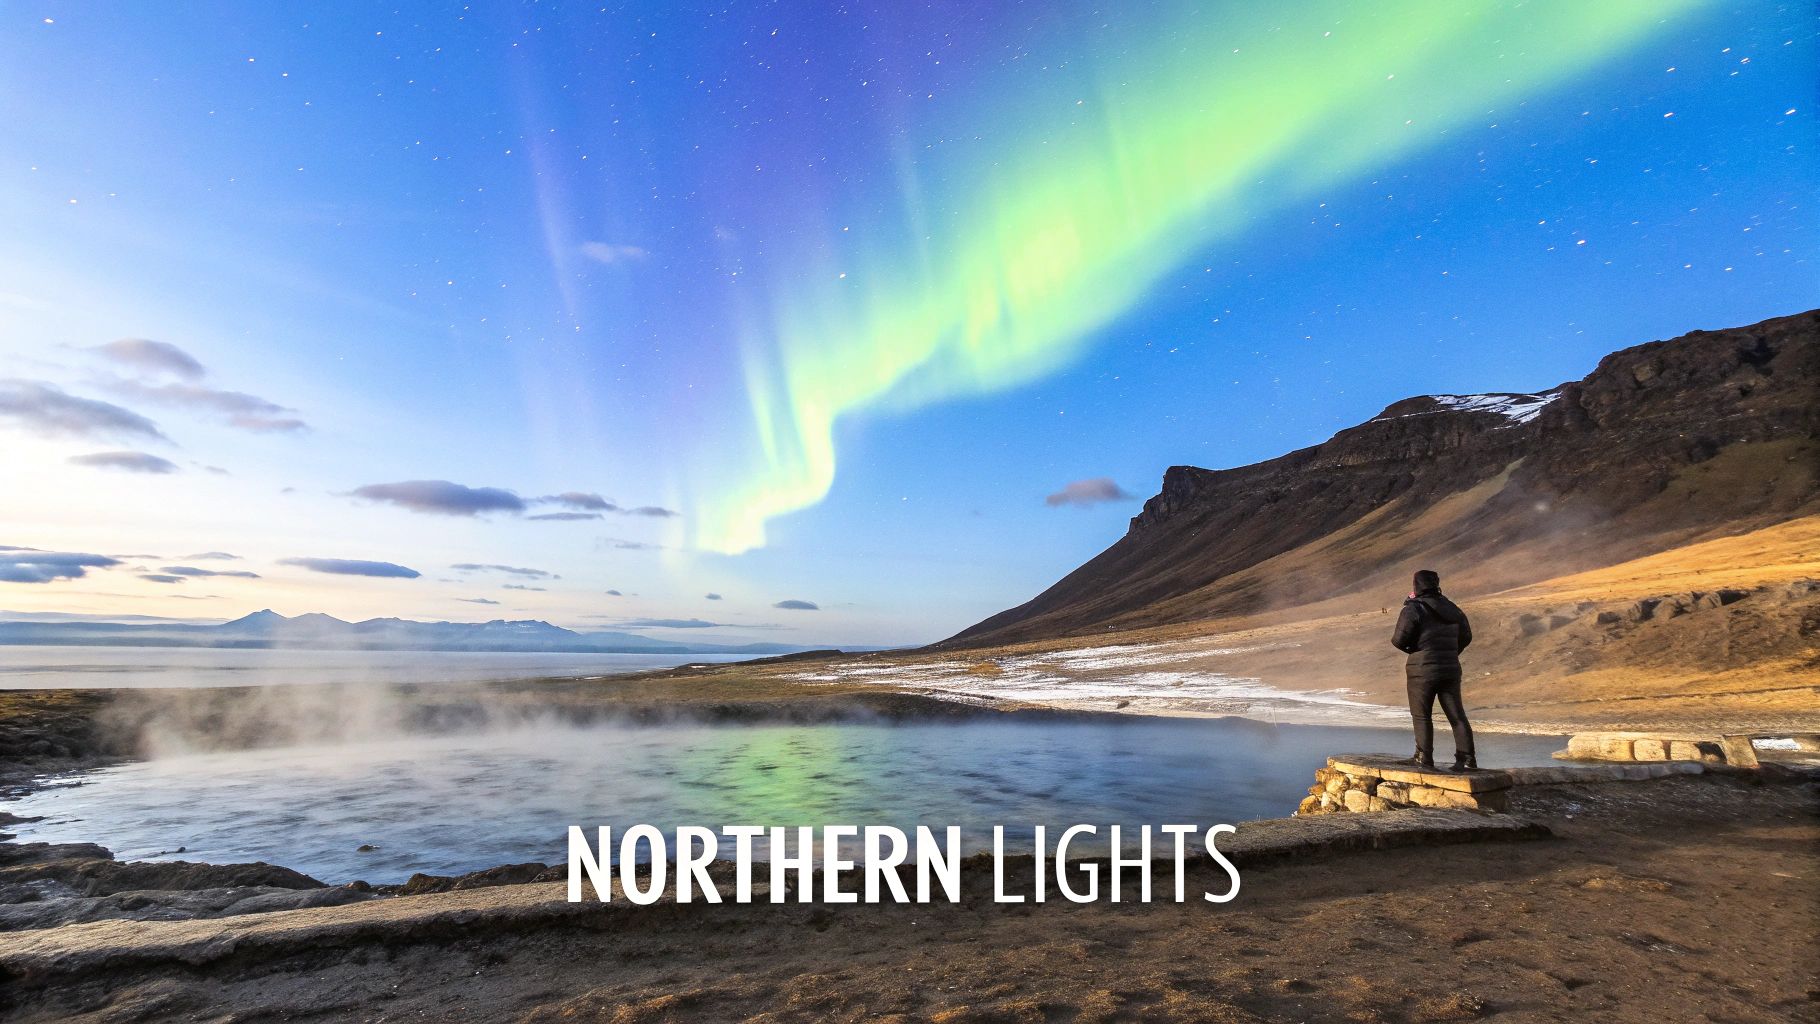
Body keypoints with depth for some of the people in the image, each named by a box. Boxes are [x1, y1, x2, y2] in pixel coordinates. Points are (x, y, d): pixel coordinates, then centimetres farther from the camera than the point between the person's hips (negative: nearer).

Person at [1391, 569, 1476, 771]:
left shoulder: (1413, 609, -12)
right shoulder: (1451, 608, 10)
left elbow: (1400, 639, -17)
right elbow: (1466, 636, 19)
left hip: (1423, 669, -6)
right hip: (1450, 669, 6)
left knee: (1421, 715, 6)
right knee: (1456, 715, 8)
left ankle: (1424, 757, 8)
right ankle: (1467, 759, 7)